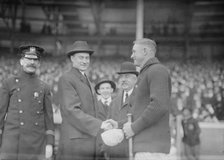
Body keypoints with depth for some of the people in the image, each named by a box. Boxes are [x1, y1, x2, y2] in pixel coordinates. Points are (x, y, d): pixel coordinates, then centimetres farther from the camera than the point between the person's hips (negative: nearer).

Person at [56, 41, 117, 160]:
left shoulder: (85, 81, 24)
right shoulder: (66, 79, -5)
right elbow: (72, 110, -15)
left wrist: (103, 123, 6)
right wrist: (99, 124, -20)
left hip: (89, 142, 8)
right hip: (74, 142, -8)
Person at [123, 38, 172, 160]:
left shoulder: (157, 70, -7)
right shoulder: (148, 75, 25)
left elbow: (160, 106, -22)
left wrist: (134, 128, -14)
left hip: (153, 146, -10)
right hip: (147, 145, 10)